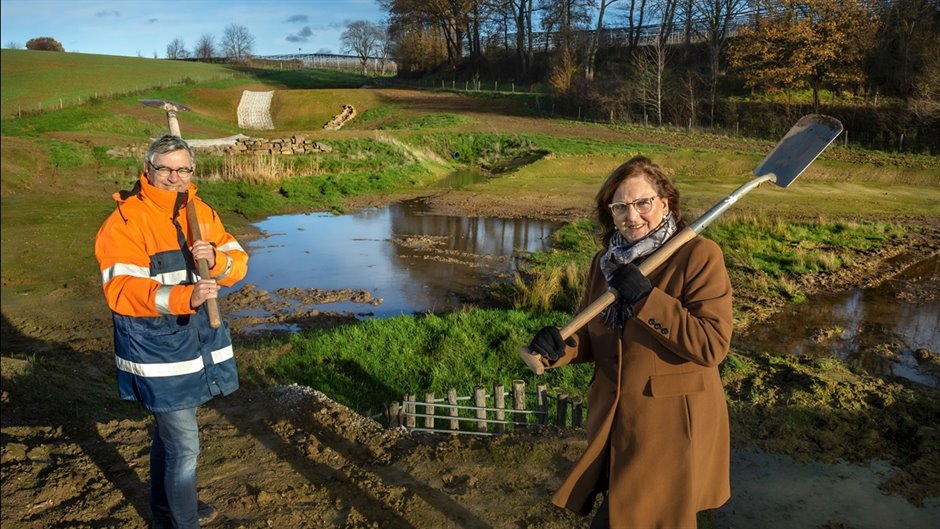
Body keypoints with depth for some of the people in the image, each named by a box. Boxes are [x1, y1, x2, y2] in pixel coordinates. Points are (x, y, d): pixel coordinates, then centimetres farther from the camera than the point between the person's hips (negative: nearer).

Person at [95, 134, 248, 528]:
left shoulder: (201, 212, 5)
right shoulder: (125, 222, -15)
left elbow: (238, 264, 1)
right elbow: (122, 290, -23)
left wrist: (216, 259, -22)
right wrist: (185, 297, -36)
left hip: (199, 337, 7)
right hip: (157, 349, -7)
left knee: (169, 432, 25)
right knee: (184, 445, -4)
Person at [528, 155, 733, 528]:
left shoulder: (699, 255, -14)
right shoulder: (605, 261, 5)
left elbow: (712, 345, -21)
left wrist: (646, 298, -25)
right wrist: (561, 349, -12)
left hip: (672, 425, -5)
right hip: (615, 422, 6)